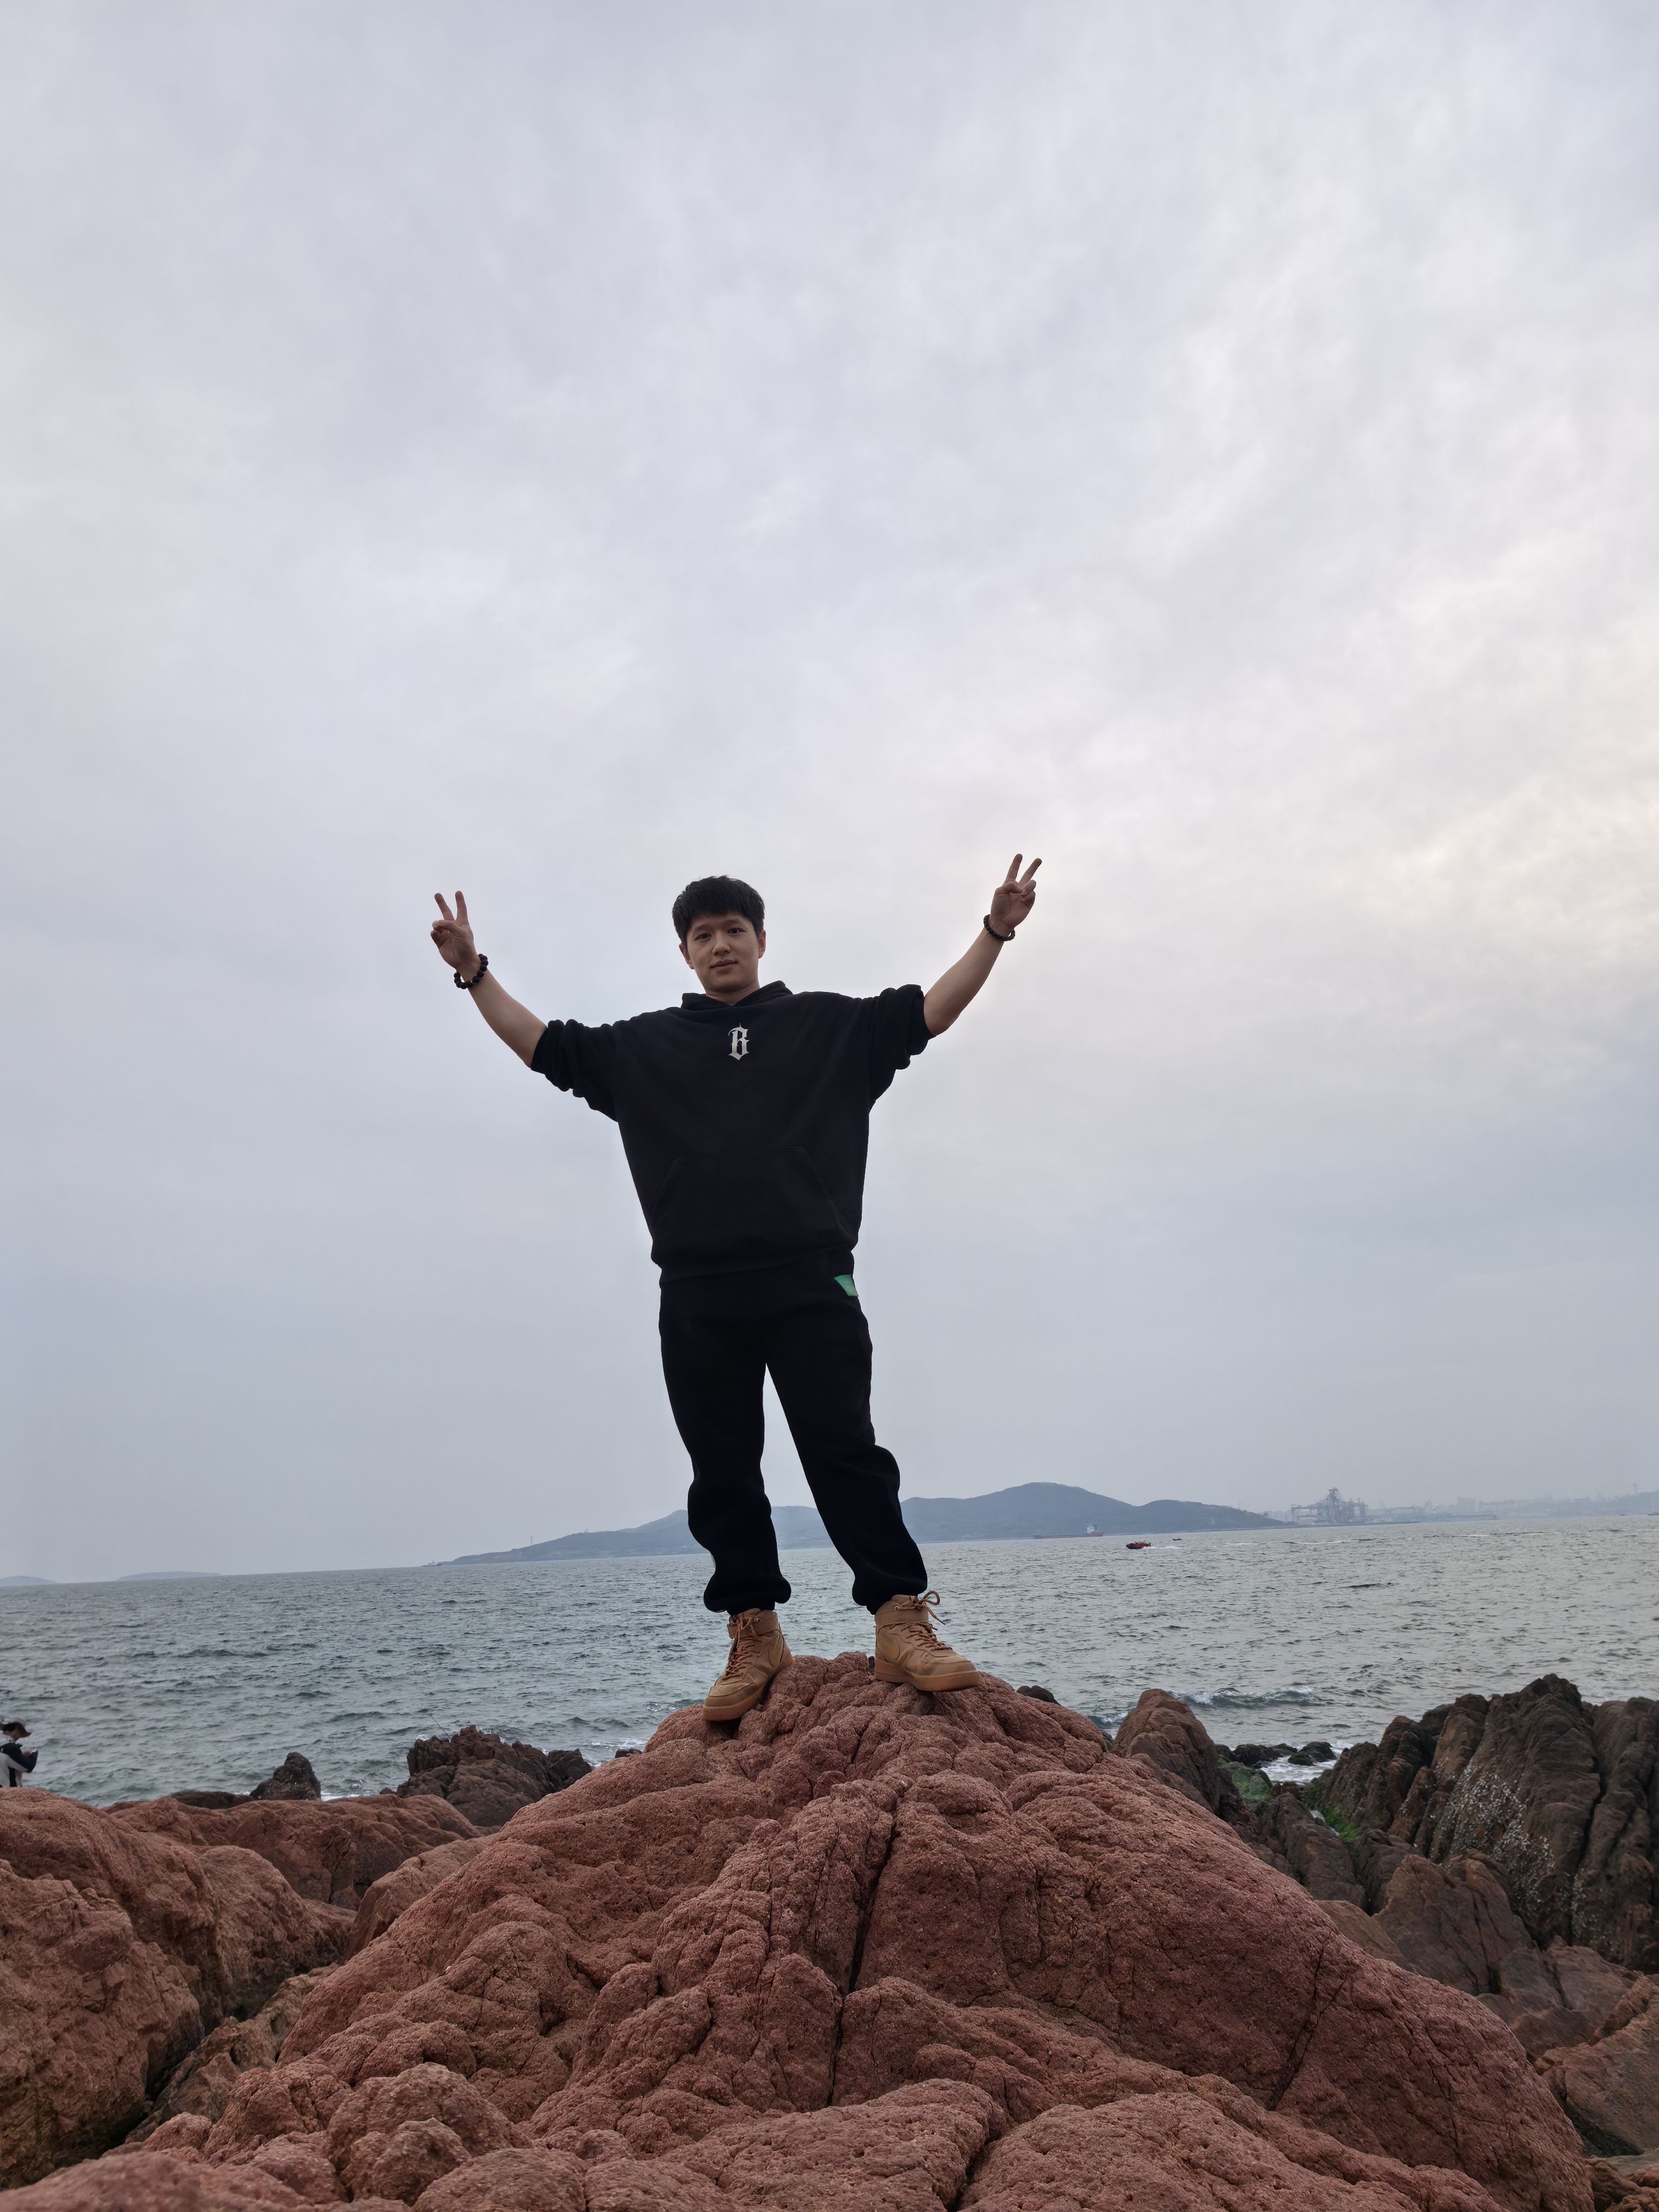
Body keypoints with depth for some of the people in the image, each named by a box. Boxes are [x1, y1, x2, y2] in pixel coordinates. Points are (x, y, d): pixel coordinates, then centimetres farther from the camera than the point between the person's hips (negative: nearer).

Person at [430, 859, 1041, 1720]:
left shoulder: (830, 1025, 13)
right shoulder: (644, 1046, 18)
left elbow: (926, 1012, 9)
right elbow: (545, 1046, 19)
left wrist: (995, 932, 0)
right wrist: (474, 972, 12)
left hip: (811, 1284, -2)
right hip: (698, 1299, 3)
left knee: (845, 1453, -4)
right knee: (722, 1471, 6)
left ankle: (902, 1625, 0)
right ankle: (755, 1634, 16)